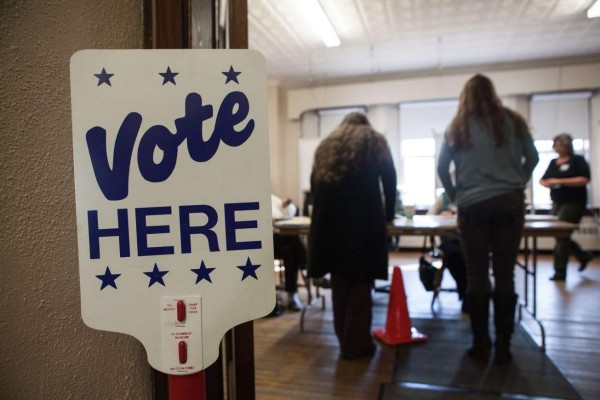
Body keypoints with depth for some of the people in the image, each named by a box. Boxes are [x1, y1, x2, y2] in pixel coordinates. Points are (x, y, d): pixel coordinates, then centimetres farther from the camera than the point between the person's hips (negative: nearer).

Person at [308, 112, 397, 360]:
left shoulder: (326, 146, 24)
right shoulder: (375, 142, 17)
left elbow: (314, 184, 18)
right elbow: (389, 181, 15)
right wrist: (388, 215, 26)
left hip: (329, 222, 4)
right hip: (364, 221, -3)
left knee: (339, 283, 11)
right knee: (360, 283, 4)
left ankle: (345, 341, 22)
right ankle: (356, 344, 9)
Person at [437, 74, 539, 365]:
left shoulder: (458, 127, 3)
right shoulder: (512, 121, 6)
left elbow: (442, 168, 2)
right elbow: (532, 158, 12)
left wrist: (455, 196, 12)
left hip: (472, 207, -1)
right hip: (510, 204, 1)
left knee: (476, 277, 5)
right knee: (505, 275, 4)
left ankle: (481, 346, 11)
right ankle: (503, 348, 10)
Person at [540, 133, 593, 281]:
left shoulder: (577, 160, -4)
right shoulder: (553, 162, 14)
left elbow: (584, 179, -17)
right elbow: (543, 179, 17)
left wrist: (560, 181, -21)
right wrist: (546, 183, -7)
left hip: (573, 203, -7)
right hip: (557, 202, 7)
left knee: (561, 236, -8)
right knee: (560, 235, 11)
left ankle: (560, 272, 1)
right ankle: (583, 256, 34)